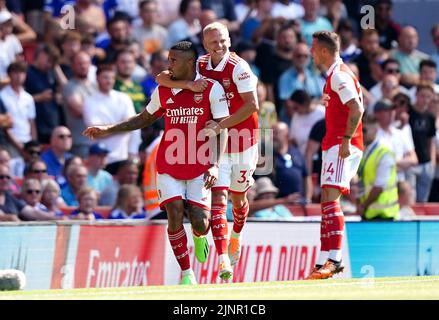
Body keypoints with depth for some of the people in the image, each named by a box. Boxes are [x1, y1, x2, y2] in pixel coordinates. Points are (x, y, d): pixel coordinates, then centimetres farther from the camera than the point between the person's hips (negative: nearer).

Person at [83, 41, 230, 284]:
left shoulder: (211, 89, -5)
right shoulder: (163, 91, 6)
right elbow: (144, 119, 21)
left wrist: (215, 165, -17)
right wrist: (107, 130, 15)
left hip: (199, 167, -3)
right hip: (169, 164, 3)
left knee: (200, 224, -8)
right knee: (175, 215, -13)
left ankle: (199, 238, 32)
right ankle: (187, 274, -1)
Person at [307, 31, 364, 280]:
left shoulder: (339, 75, -11)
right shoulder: (336, 74, 21)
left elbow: (357, 109, -22)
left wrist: (346, 140, -26)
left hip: (342, 146, -11)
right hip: (334, 145, 11)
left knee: (330, 198, -20)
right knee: (328, 202, 10)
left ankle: (334, 259, -27)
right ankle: (323, 262, 12)